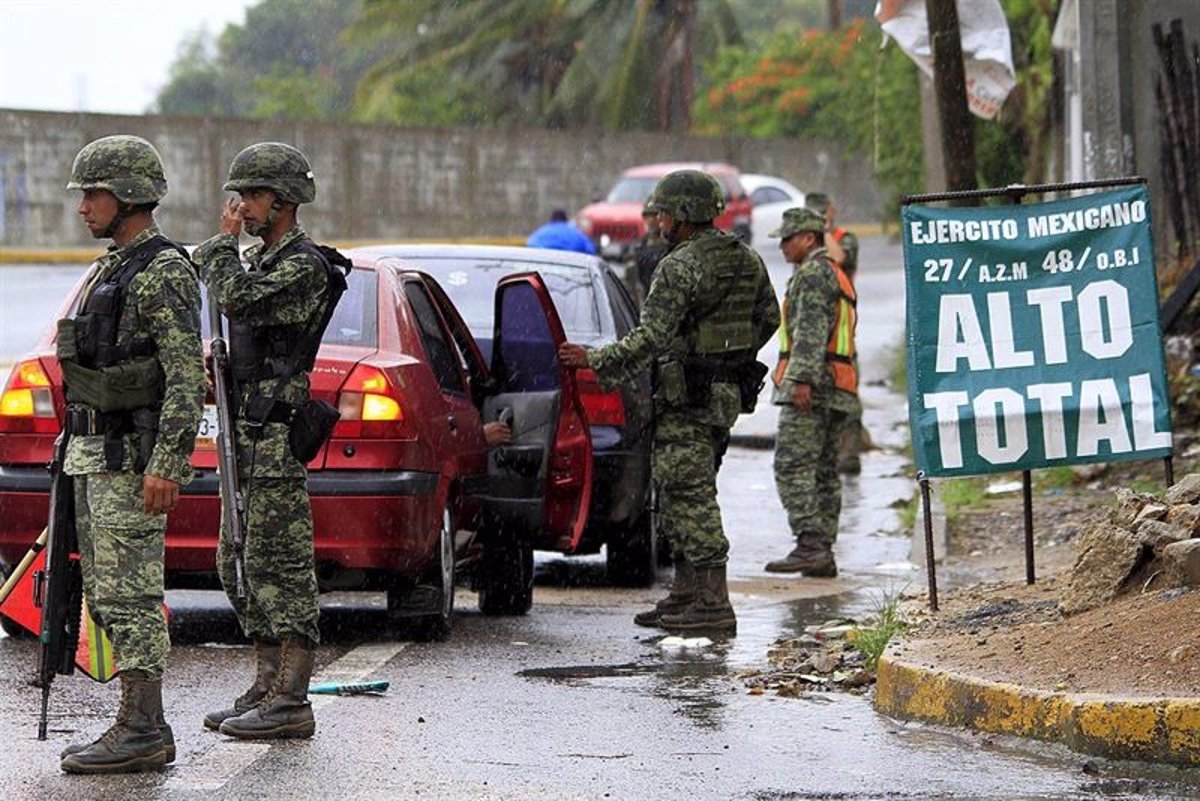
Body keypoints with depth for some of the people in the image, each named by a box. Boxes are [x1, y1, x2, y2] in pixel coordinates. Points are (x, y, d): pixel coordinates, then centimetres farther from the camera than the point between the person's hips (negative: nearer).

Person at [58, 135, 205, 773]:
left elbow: (188, 377, -20)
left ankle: (141, 733, -10)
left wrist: (165, 466, -25)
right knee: (107, 595, 10)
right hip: (94, 455, 10)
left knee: (128, 595, -10)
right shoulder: (111, 269, 18)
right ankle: (140, 727, 13)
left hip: (133, 457, -10)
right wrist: (79, 454, 23)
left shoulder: (164, 273, -14)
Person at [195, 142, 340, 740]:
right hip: (247, 431, 10)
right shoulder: (259, 259, 18)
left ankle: (291, 703, -11)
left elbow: (234, 298, -27)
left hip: (277, 436, -10)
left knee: (278, 564, -10)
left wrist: (225, 240, -12)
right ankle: (268, 688, 16)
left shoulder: (304, 265, -13)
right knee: (242, 565, 12)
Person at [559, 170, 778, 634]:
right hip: (726, 395, 9)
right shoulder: (747, 261, 11)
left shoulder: (680, 268, -17)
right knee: (684, 496, 17)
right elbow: (768, 318, 21)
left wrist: (595, 361, -16)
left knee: (691, 498, -7)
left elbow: (651, 338, -22)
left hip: (685, 399, -9)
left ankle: (714, 604, -9)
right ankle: (685, 595, 19)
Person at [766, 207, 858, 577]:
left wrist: (803, 379, -25)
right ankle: (824, 554, 8)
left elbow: (811, 330, -19)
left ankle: (810, 544, -23)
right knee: (825, 471, 9)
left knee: (793, 466, -14)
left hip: (809, 389, -10)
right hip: (839, 392, 10)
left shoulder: (813, 273, -7)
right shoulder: (838, 276, 26)